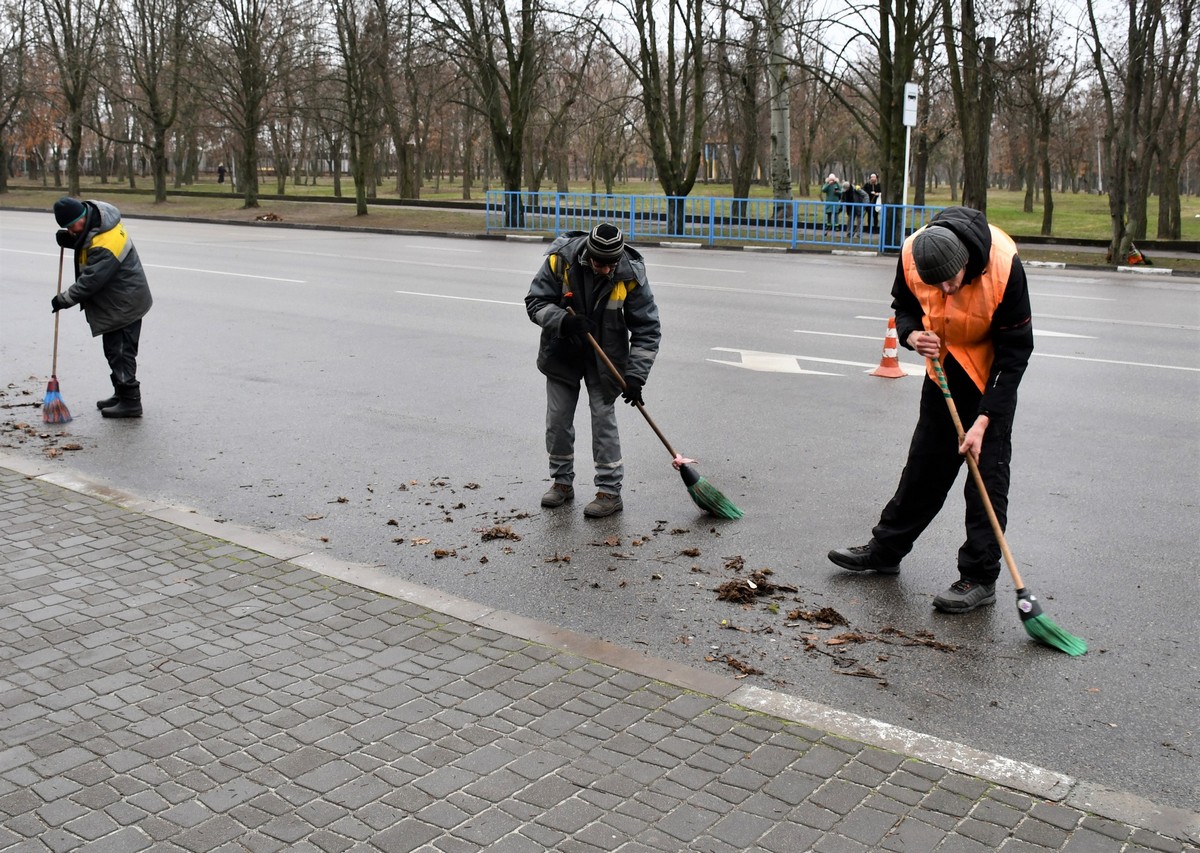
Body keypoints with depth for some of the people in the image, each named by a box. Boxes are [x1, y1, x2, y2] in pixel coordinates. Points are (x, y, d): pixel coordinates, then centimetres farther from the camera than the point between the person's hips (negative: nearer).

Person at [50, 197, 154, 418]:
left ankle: (130, 401, -1)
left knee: (120, 351, -7)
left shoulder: (105, 246, -29)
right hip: (120, 302, 11)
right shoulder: (95, 214, 1)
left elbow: (91, 280, -26)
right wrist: (70, 240, -2)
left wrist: (64, 299, -14)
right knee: (114, 349, 17)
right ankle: (122, 394, 28)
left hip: (124, 304, -11)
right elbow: (85, 243, 20)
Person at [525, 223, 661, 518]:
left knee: (603, 417, -5)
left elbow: (647, 329, -16)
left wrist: (635, 375, -23)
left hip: (605, 358, -2)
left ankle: (610, 492, 4)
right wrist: (562, 321, -33)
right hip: (561, 352, 2)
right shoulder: (560, 260, -21)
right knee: (558, 418, 7)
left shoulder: (631, 275, -21)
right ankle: (562, 482, 25)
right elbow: (535, 302, -13)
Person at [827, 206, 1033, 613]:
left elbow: (1015, 349, -25)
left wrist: (984, 419, -27)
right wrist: (912, 334, -23)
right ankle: (886, 548, 26)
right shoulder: (912, 255, -22)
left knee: (988, 469, -5)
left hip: (993, 370, -4)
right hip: (943, 365, 4)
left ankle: (980, 577, 4)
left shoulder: (1003, 265, -32)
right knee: (925, 461, 13)